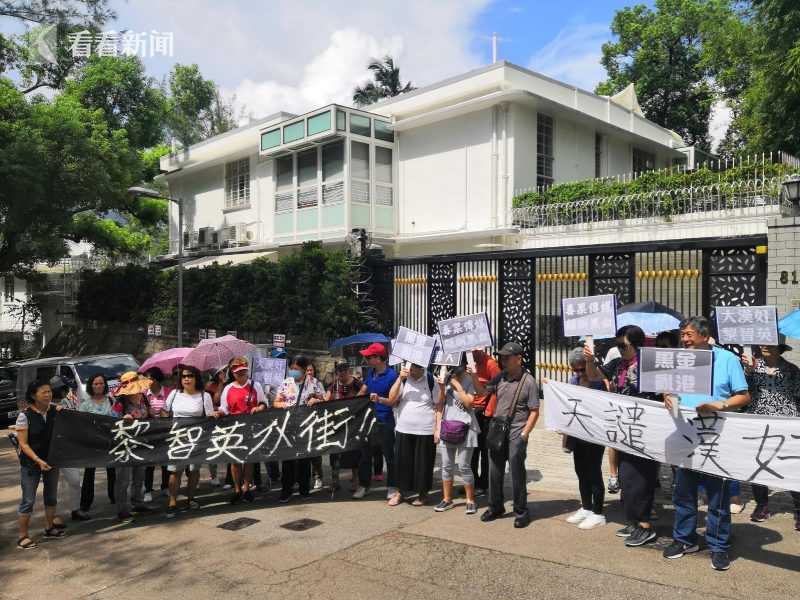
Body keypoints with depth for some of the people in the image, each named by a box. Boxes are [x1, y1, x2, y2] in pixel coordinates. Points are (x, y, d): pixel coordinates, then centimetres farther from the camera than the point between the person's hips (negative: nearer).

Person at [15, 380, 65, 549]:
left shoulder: (55, 410, -4)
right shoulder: (25, 415, -15)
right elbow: (23, 443, -15)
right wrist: (38, 460, -25)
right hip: (31, 463, -5)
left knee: (52, 496, 16)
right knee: (28, 500, 1)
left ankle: (50, 528, 32)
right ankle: (23, 536, 14)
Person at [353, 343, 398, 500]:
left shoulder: (392, 375, -16)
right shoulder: (370, 371, 5)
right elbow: (363, 391, 17)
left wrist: (380, 399, -32)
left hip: (385, 423, -7)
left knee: (389, 456, 6)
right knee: (365, 454, 13)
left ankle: (392, 487, 18)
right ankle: (363, 485, 25)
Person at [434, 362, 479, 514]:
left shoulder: (469, 380, -3)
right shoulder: (445, 379, 8)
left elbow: (469, 402, -13)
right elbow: (440, 404, 10)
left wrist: (457, 385, -13)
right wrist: (438, 427, 6)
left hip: (465, 428, -4)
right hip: (447, 427, 4)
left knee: (464, 466, -2)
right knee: (446, 466, 8)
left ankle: (470, 500, 13)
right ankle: (447, 499, 20)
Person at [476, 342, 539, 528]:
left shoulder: (528, 381, -8)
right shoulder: (500, 377, 6)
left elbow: (534, 411, -7)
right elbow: (482, 392, 10)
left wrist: (524, 434, -12)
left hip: (516, 431, -5)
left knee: (517, 472, -1)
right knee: (495, 470, 12)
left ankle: (521, 512, 13)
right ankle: (496, 507, 27)